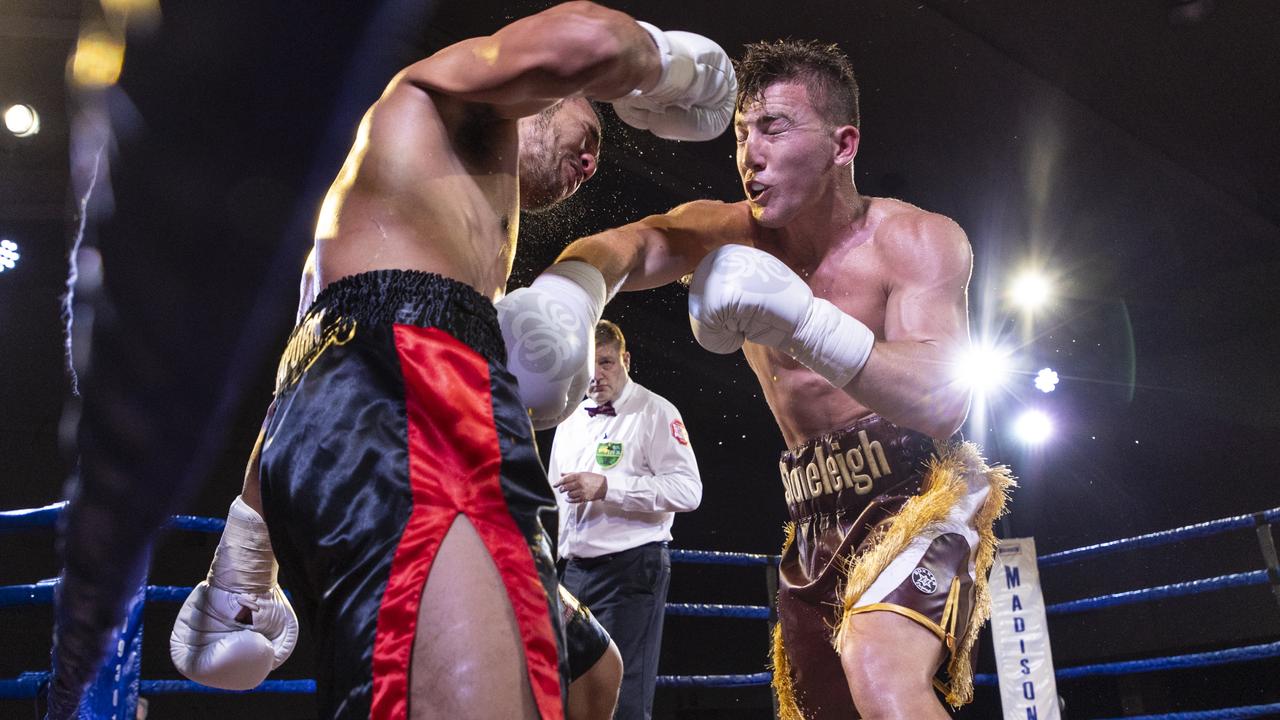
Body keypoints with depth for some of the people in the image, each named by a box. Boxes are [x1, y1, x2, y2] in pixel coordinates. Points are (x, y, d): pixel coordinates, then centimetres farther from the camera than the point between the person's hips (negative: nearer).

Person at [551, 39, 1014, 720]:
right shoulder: (728, 234, -3)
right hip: (817, 511, 5)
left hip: (915, 495, -5)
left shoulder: (918, 240, -13)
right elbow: (629, 247, -26)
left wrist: (803, 320, -45)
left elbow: (945, 398, -29)